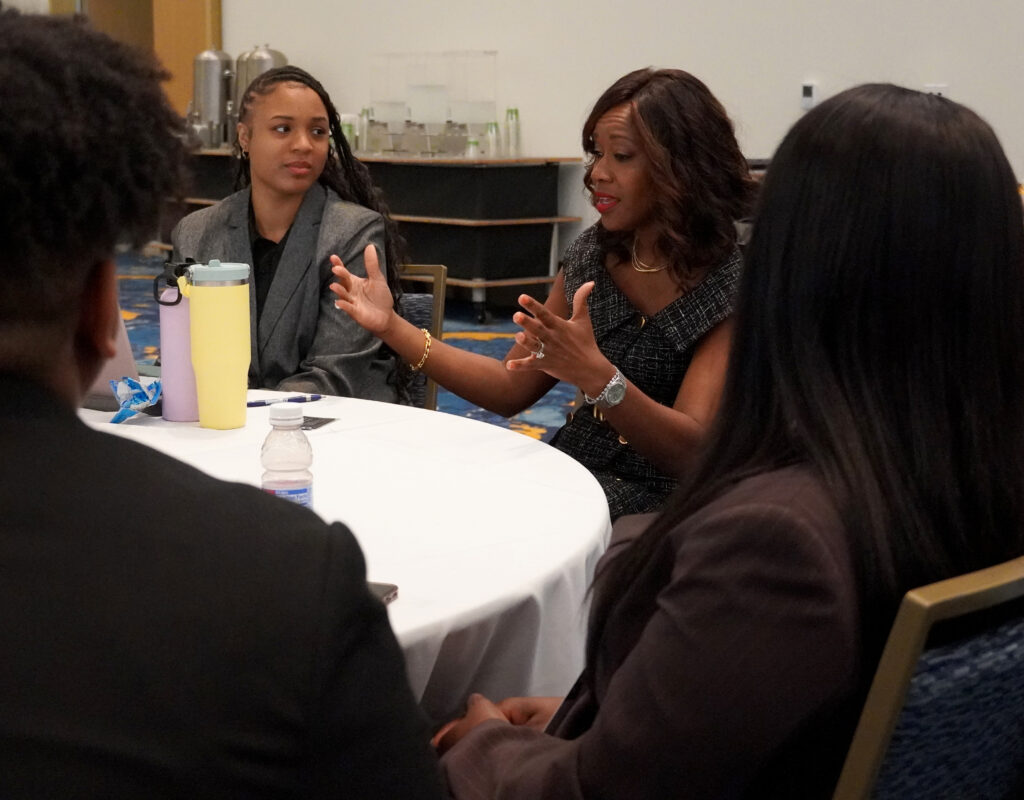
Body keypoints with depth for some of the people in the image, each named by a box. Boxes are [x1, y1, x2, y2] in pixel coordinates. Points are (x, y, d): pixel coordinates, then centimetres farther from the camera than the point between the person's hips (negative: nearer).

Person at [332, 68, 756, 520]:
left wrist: (597, 376, -36)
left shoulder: (731, 288, -10)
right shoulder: (592, 255, 7)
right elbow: (513, 389, 9)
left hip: (663, 501, -5)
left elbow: (692, 450, -19)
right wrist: (392, 327, -1)